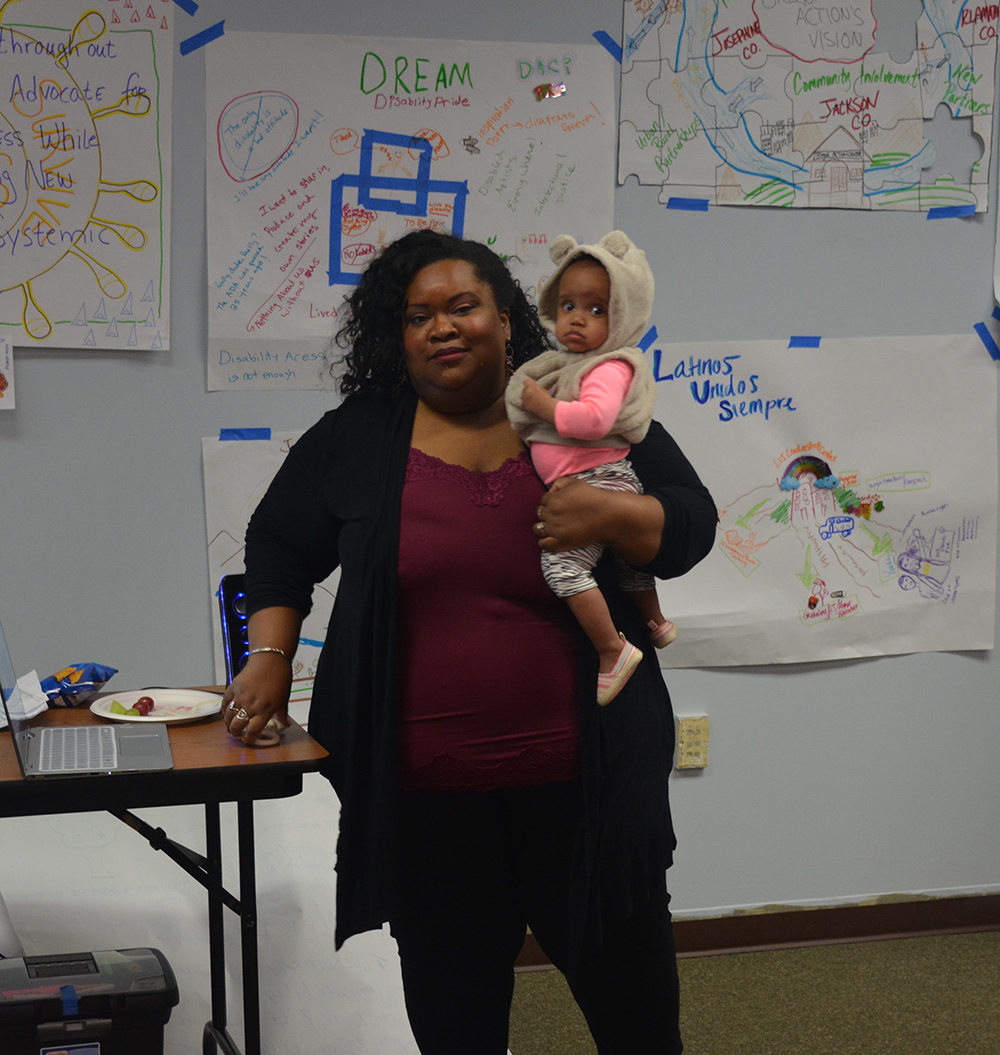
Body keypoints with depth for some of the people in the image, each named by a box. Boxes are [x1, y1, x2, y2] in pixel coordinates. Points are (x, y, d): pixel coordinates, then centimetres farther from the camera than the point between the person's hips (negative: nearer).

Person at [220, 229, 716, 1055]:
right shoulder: (357, 439, 4)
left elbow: (691, 524, 2)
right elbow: (280, 546, 14)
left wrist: (611, 514, -17)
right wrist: (270, 657, 2)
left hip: (582, 776, 0)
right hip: (425, 792, 1)